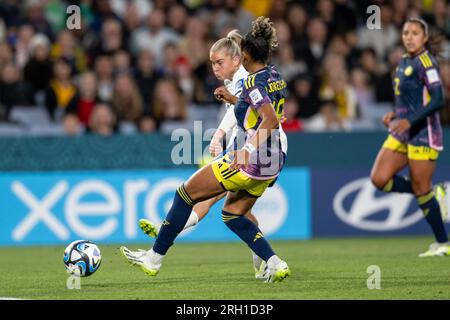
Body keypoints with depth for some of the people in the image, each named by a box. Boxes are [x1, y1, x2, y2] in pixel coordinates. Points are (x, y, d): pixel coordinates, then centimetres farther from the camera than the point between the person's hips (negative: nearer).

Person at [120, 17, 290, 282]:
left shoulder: (254, 82, -17)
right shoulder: (274, 76, 9)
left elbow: (271, 120, -31)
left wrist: (248, 151, -32)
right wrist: (233, 99, 25)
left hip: (252, 161, -9)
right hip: (273, 163, 9)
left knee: (186, 193, 4)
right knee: (232, 214, 21)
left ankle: (155, 258, 10)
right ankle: (276, 264, 7)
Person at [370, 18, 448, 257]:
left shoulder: (425, 62, -13)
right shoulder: (404, 62, 13)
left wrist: (409, 121, -27)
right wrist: (394, 116, 10)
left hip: (424, 133, -9)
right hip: (401, 133, 9)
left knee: (421, 188, -4)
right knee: (379, 178, -1)